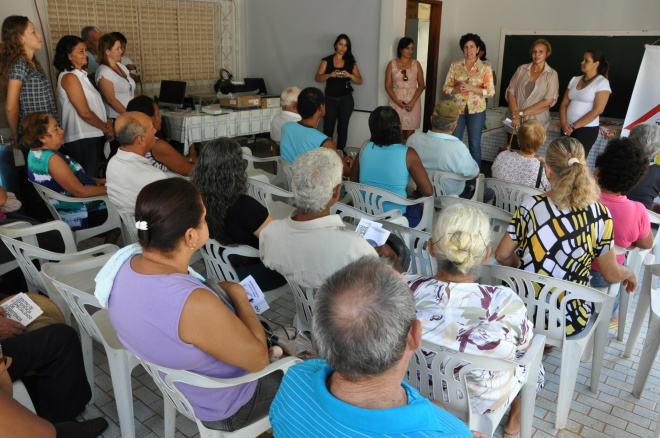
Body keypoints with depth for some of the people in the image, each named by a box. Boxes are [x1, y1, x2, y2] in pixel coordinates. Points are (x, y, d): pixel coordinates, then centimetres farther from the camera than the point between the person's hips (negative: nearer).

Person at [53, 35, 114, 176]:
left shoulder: (81, 74, 17)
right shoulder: (69, 77, -12)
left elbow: (95, 103, 18)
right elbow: (85, 113, -17)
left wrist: (107, 121, 1)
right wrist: (105, 127, -5)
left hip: (94, 136, 9)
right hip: (81, 139, -9)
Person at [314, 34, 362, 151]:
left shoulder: (351, 62, 8)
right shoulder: (327, 60, 4)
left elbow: (359, 81, 3)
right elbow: (317, 78, -5)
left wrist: (350, 75, -17)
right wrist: (330, 75, -24)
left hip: (346, 99, 1)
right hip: (330, 99, -1)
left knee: (342, 128, 5)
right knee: (328, 128, -5)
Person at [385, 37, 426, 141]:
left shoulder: (416, 64, 8)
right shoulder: (392, 64, 6)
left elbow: (421, 85, 4)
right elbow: (387, 86, 2)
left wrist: (412, 102, -10)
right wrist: (397, 101, -11)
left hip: (412, 102, 0)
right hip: (396, 102, 0)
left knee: (409, 134, -3)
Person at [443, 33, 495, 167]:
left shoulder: (485, 68, -1)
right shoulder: (455, 65, 5)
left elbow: (491, 92, -5)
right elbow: (446, 87, 4)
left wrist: (471, 88, -18)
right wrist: (457, 89, -17)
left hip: (476, 110, -2)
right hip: (457, 109, 2)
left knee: (475, 145, 4)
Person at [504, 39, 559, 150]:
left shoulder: (552, 74, 0)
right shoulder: (522, 69, 7)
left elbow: (548, 101, -8)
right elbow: (510, 91, 1)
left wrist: (522, 113, -12)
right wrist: (515, 115, -12)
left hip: (535, 122, -2)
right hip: (515, 121, 2)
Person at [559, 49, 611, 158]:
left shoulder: (602, 83, -3)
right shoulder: (575, 80, 14)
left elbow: (597, 110, -12)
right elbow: (564, 104, 11)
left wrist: (573, 126, -13)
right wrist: (563, 124, -7)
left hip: (587, 129, -5)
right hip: (567, 128, 5)